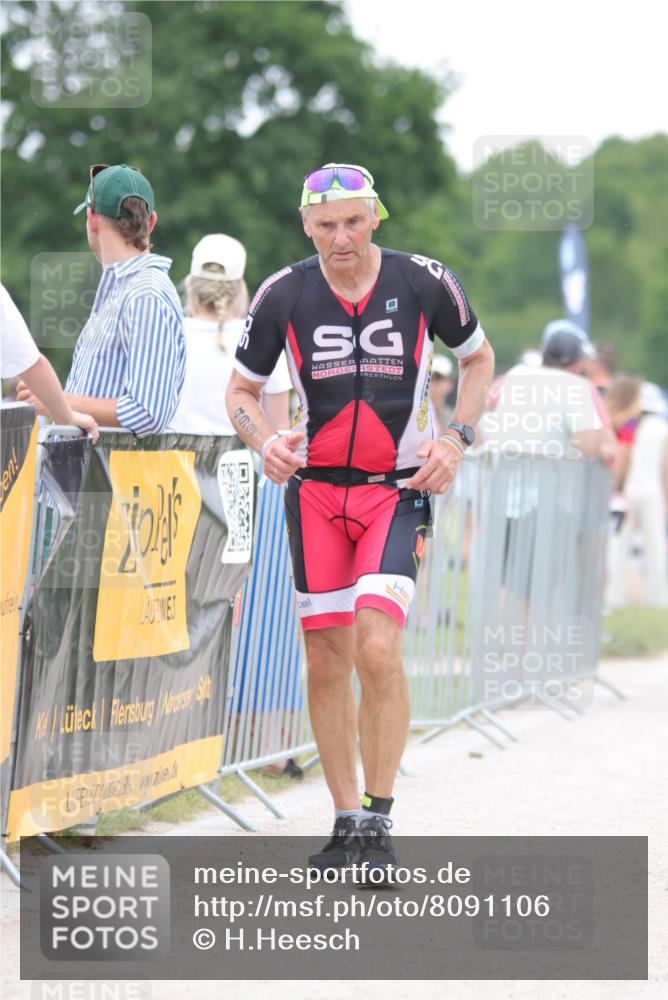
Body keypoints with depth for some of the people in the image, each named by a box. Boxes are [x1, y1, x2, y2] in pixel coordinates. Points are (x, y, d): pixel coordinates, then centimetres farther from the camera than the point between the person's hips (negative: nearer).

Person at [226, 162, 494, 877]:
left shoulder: (424, 282, -7)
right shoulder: (283, 294, -4)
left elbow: (478, 359, 11)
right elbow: (241, 390, 8)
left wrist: (456, 438, -4)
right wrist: (265, 443, -13)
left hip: (397, 489, -2)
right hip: (315, 491, 2)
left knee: (377, 651, -18)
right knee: (326, 662, 2)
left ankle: (379, 820, -7)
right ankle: (346, 823, 15)